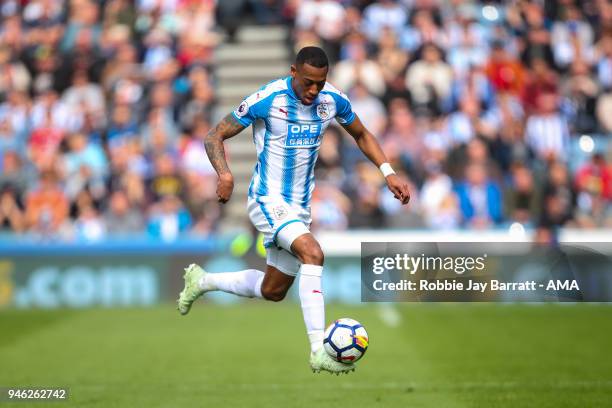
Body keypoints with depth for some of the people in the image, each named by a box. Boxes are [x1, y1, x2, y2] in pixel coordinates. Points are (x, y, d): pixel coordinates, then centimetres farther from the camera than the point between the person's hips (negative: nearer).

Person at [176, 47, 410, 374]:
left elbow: (361, 135, 16)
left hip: (300, 206, 7)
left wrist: (388, 173, 2)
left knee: (272, 291, 16)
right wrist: (225, 174, -29)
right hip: (268, 200, -7)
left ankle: (201, 281, 40)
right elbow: (215, 136, -11)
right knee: (313, 254, -31)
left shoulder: (333, 100, -3)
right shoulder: (267, 99, -18)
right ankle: (319, 350, -33)